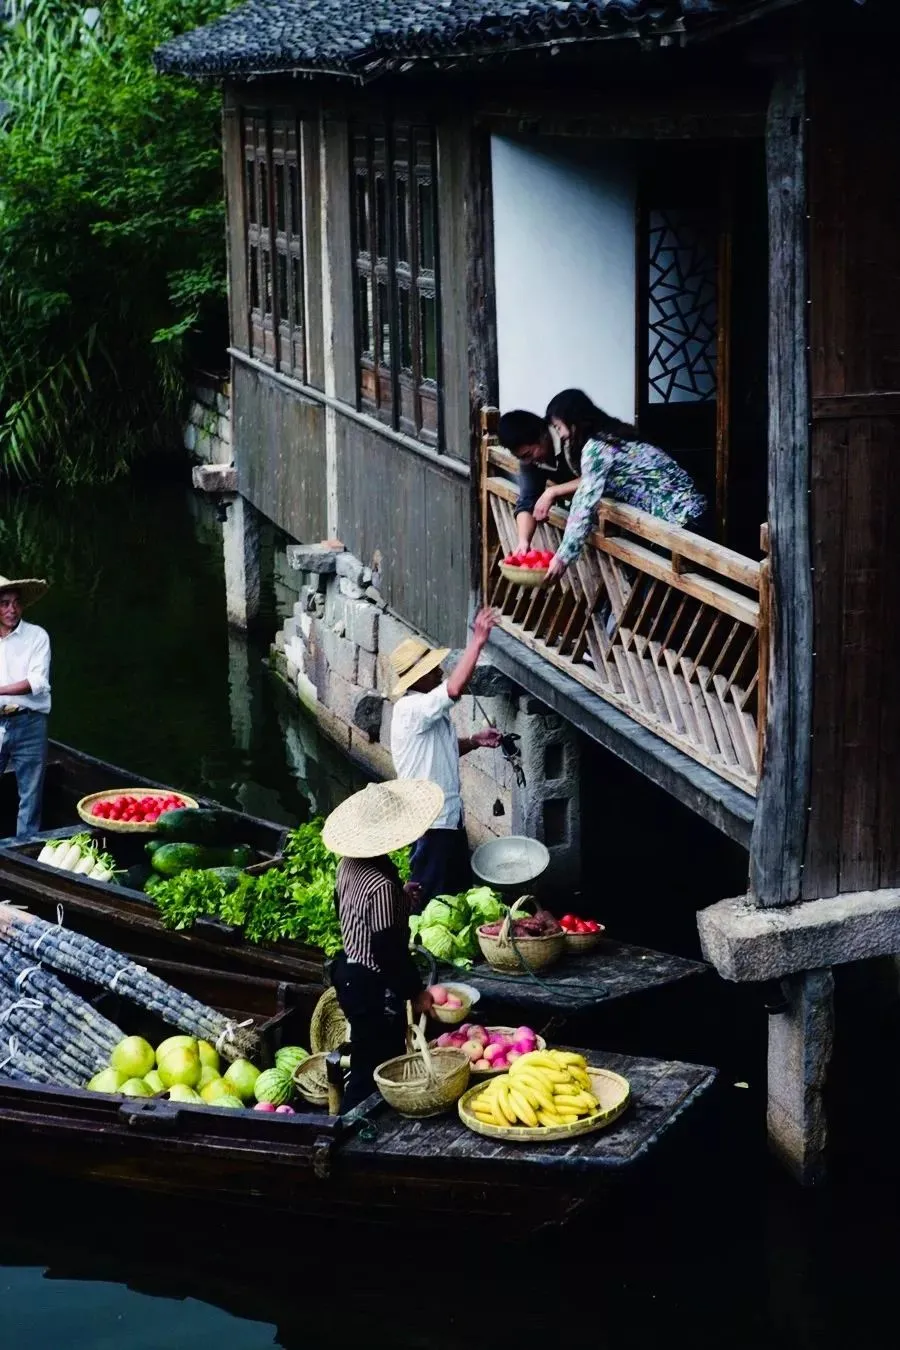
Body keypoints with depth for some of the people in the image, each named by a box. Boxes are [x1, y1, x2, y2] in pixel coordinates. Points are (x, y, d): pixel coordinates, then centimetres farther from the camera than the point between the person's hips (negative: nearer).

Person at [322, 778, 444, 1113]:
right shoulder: (381, 884, -28)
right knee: (374, 1073, 1)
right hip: (374, 987, -10)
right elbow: (388, 949, -24)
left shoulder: (349, 865, -1)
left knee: (366, 1064, 22)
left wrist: (400, 898, 14)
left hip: (349, 972, 10)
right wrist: (416, 992, -12)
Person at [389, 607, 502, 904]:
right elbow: (455, 688, -36)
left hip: (448, 814, 10)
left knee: (460, 890, 19)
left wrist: (475, 740, 4)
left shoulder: (428, 708, 10)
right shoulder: (411, 709, -22)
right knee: (430, 900, 0)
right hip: (430, 822, -10)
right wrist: (478, 640, -31)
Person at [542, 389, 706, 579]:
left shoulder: (596, 448, -15)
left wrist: (563, 557, -17)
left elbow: (585, 506, -19)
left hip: (680, 514, -10)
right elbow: (591, 484, 21)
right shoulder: (609, 435, 14)